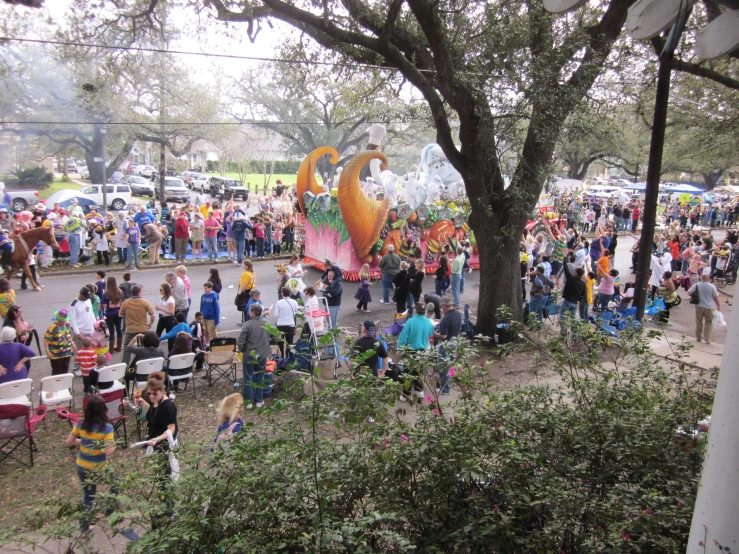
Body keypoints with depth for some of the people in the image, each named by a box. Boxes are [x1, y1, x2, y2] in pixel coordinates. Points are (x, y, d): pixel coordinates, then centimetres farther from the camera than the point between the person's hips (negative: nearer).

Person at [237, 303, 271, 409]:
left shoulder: (247, 324, -18)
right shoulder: (267, 323, -3)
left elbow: (240, 341, -18)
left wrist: (242, 350, 0)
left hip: (249, 355, -4)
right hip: (263, 355, 4)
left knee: (248, 378, 9)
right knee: (260, 378, 15)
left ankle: (248, 401, 12)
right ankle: (259, 401, 20)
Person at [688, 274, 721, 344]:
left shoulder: (696, 285, -5)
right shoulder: (712, 286, -5)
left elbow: (689, 293, -7)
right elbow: (715, 297, 0)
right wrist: (718, 306, 12)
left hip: (699, 307, 1)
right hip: (709, 307, -1)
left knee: (699, 322, 12)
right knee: (709, 323, 8)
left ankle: (698, 337, 21)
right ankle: (707, 339, 4)